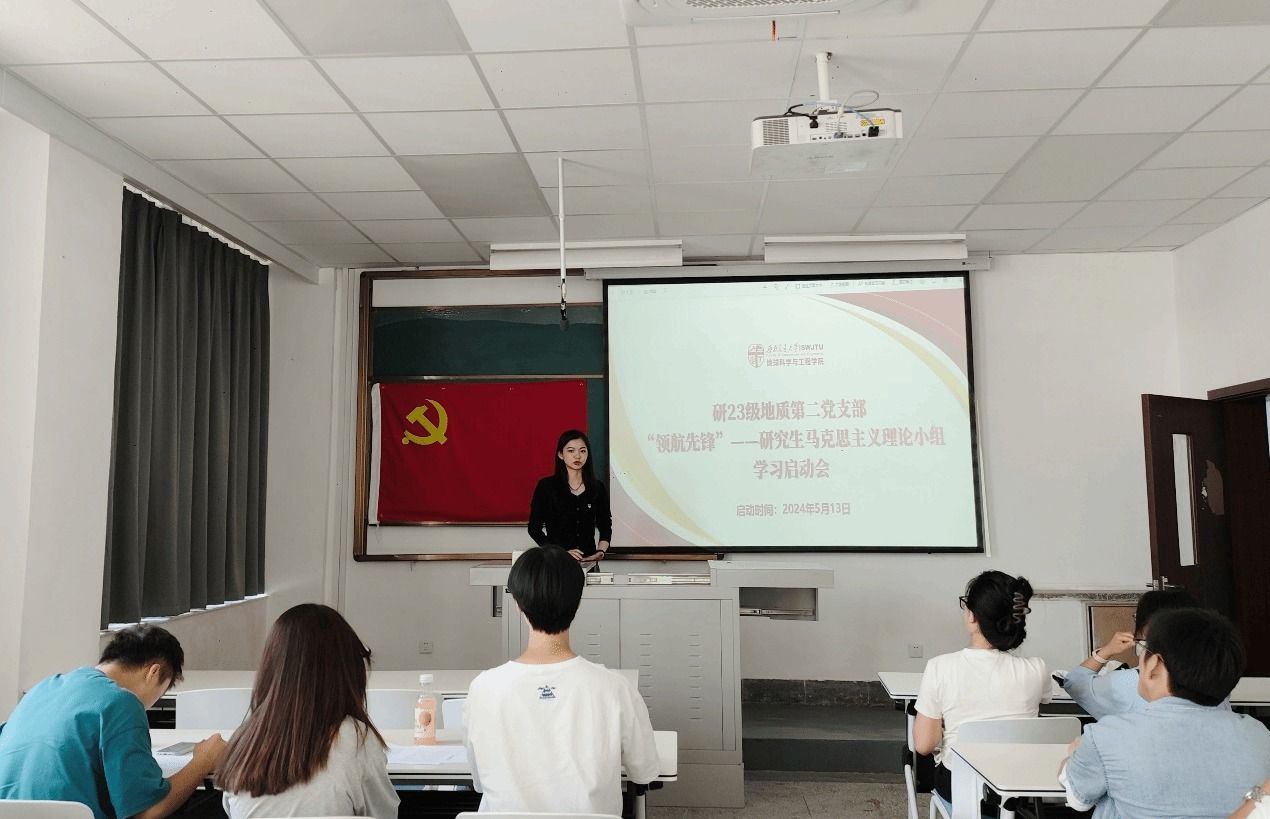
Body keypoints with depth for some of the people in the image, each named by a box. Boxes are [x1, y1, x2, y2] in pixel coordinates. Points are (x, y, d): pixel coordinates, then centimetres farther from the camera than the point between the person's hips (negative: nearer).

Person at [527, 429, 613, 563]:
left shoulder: (598, 488, 9)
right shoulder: (546, 486, 2)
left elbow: (606, 527, 15)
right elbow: (534, 528, 1)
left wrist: (600, 552, -2)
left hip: (588, 560, 2)